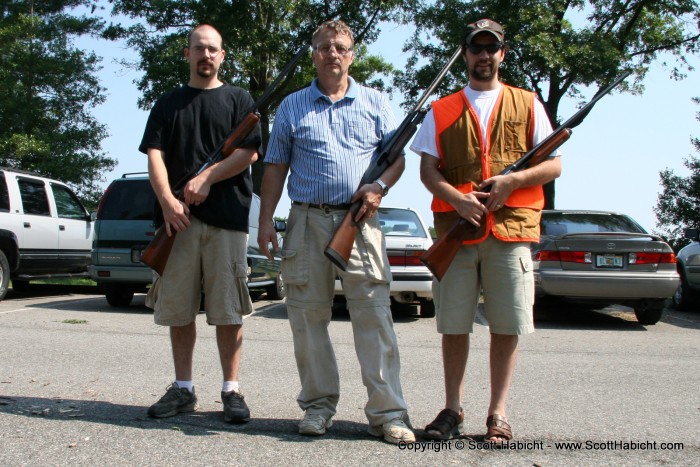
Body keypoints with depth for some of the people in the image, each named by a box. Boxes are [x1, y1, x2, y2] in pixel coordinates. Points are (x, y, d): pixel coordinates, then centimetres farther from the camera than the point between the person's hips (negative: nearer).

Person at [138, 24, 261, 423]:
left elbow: (249, 152, 0)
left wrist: (207, 178, -12)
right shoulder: (168, 104, 18)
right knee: (178, 309, 5)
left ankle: (232, 390, 7)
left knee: (228, 309, -2)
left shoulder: (238, 99, 12)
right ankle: (183, 389, 17)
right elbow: (155, 155, 5)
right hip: (178, 219, 3)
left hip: (227, 217, -2)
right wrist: (168, 201, -11)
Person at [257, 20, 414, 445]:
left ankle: (387, 411, -1)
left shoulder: (374, 103, 14)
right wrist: (266, 220, 3)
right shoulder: (292, 107, 14)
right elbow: (276, 168, 12)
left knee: (374, 314, -6)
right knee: (309, 315, 3)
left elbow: (397, 156, 11)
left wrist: (380, 186, -10)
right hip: (308, 220, 2)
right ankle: (319, 404, 16)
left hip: (360, 220, -1)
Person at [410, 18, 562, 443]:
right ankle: (453, 409, 17)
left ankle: (499, 412, 14)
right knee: (453, 325, 3)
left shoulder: (527, 104, 14)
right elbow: (428, 170, 7)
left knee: (507, 326, 1)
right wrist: (458, 199, -12)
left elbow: (554, 166, 8)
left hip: (511, 229, 0)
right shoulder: (441, 111, 14)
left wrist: (512, 180, -10)